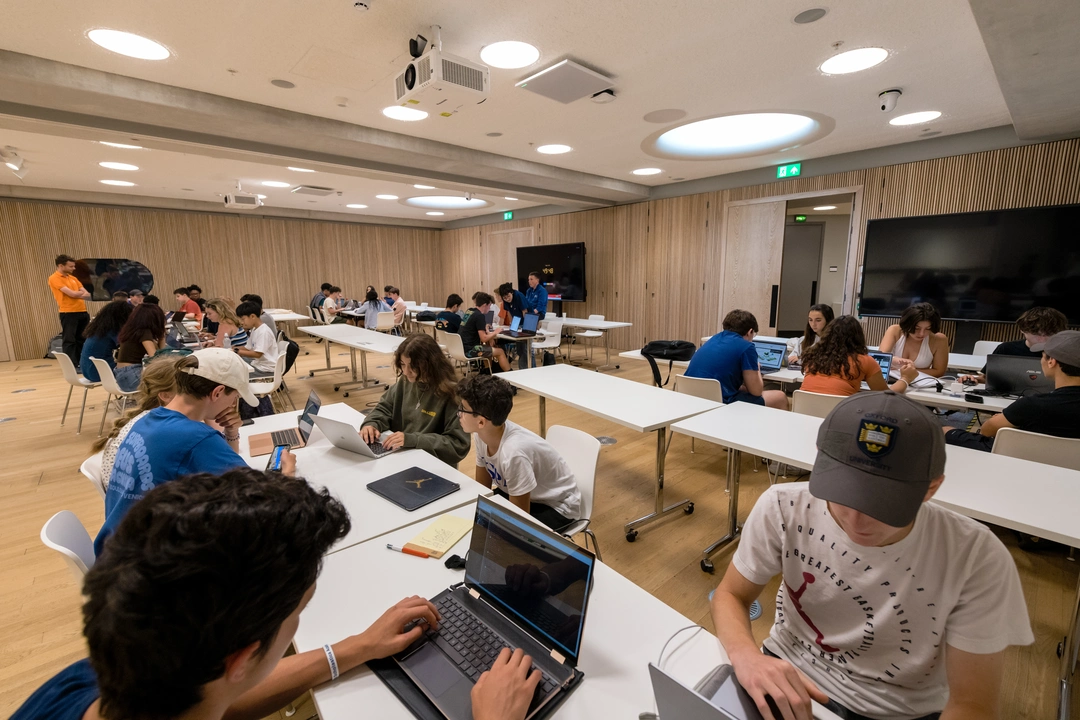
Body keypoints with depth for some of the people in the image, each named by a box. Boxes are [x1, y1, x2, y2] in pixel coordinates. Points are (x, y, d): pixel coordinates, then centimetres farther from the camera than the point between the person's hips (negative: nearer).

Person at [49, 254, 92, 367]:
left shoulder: (73, 278, 16)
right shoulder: (54, 278, -7)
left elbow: (86, 293, 10)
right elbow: (72, 294, -15)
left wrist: (77, 294, -11)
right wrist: (81, 293, 5)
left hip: (81, 311, 7)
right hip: (68, 313, -7)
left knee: (81, 340, 11)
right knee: (69, 341, -3)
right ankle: (71, 366, -1)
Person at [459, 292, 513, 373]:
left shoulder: (468, 311, 10)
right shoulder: (480, 316, -15)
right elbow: (483, 338, -18)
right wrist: (495, 332, -3)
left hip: (461, 347, 9)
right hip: (469, 351, -9)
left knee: (489, 347, 28)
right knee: (500, 351, 0)